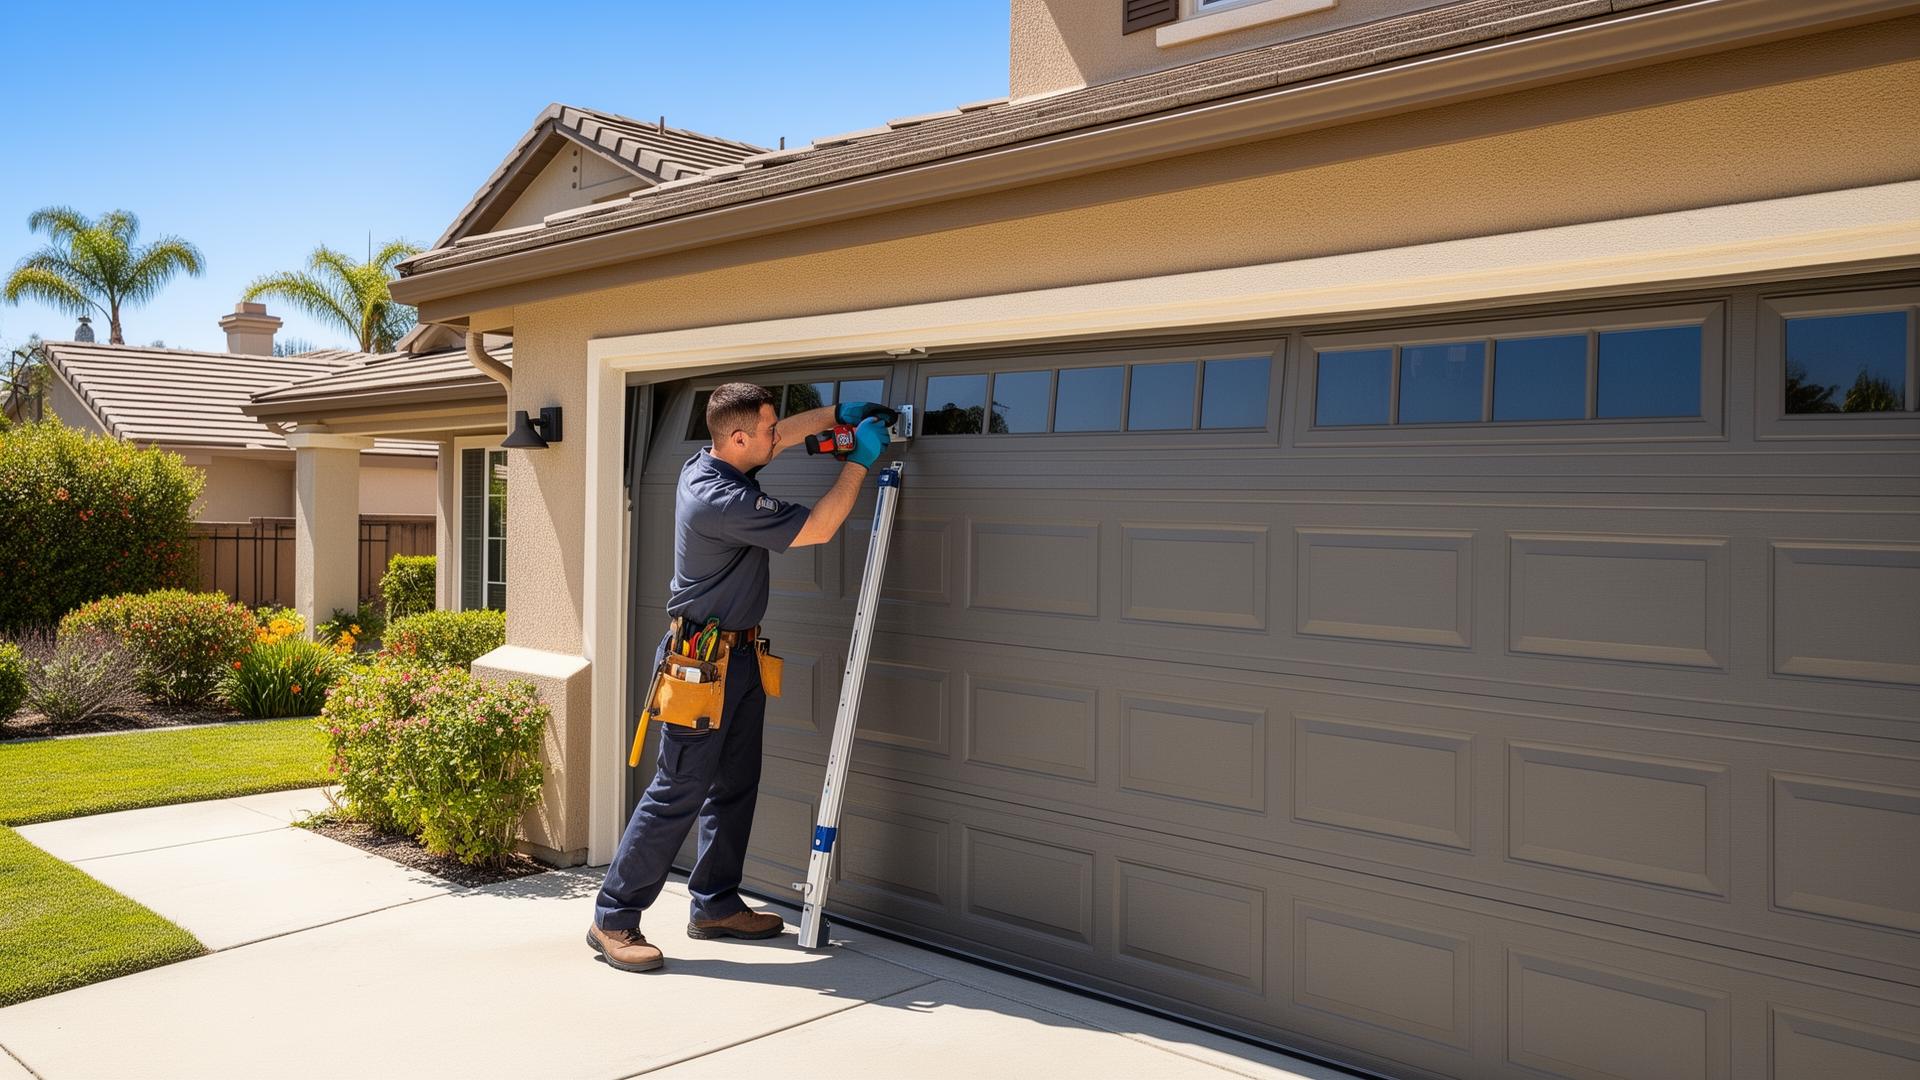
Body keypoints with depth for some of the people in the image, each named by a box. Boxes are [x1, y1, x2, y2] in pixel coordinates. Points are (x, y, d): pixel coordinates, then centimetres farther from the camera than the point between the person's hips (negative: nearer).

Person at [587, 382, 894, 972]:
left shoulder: (705, 463, 4)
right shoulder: (722, 500, -25)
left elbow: (780, 437, 23)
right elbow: (817, 528, -20)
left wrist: (838, 413, 16)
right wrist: (859, 460, -11)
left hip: (739, 657, 10)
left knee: (734, 787, 15)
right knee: (678, 792, -5)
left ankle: (716, 905, 26)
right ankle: (613, 918, 5)